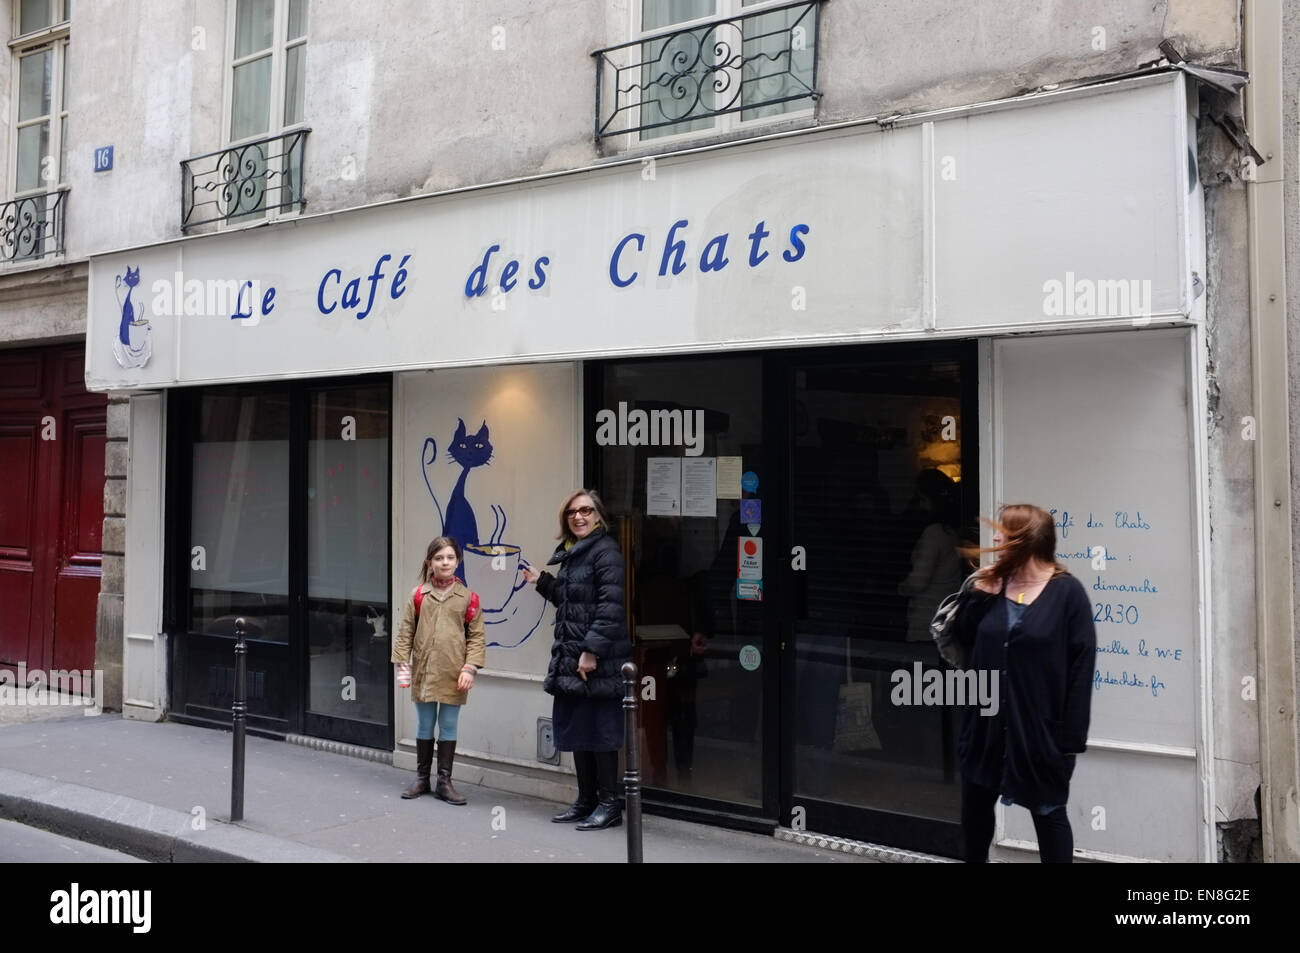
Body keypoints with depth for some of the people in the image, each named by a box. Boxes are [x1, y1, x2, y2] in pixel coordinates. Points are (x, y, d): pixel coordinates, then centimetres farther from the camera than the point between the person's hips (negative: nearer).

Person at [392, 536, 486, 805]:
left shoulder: (468, 597, -1)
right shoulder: (418, 595, 2)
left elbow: (477, 635, 1)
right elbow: (406, 632, 5)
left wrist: (470, 668, -7)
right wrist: (403, 665, 0)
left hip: (453, 675, -1)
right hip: (423, 672, 1)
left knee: (449, 727, 6)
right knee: (424, 726, 12)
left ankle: (444, 782, 15)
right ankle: (422, 778, 25)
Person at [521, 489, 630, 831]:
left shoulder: (606, 552, -11)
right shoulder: (572, 553, 17)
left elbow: (611, 606, -19)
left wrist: (592, 651, -23)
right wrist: (542, 581, 16)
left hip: (599, 663, -9)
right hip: (572, 660, 9)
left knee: (599, 732, -3)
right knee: (576, 731, 13)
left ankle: (609, 805, 7)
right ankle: (586, 801, 24)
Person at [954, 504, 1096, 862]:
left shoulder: (1066, 591, -11)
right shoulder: (993, 584, 6)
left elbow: (1081, 666, -13)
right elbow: (964, 636, 7)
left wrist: (1071, 735, -16)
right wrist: (979, 594, -7)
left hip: (1040, 729, -5)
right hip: (987, 725, 6)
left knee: (1048, 812, 10)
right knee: (974, 805, 16)